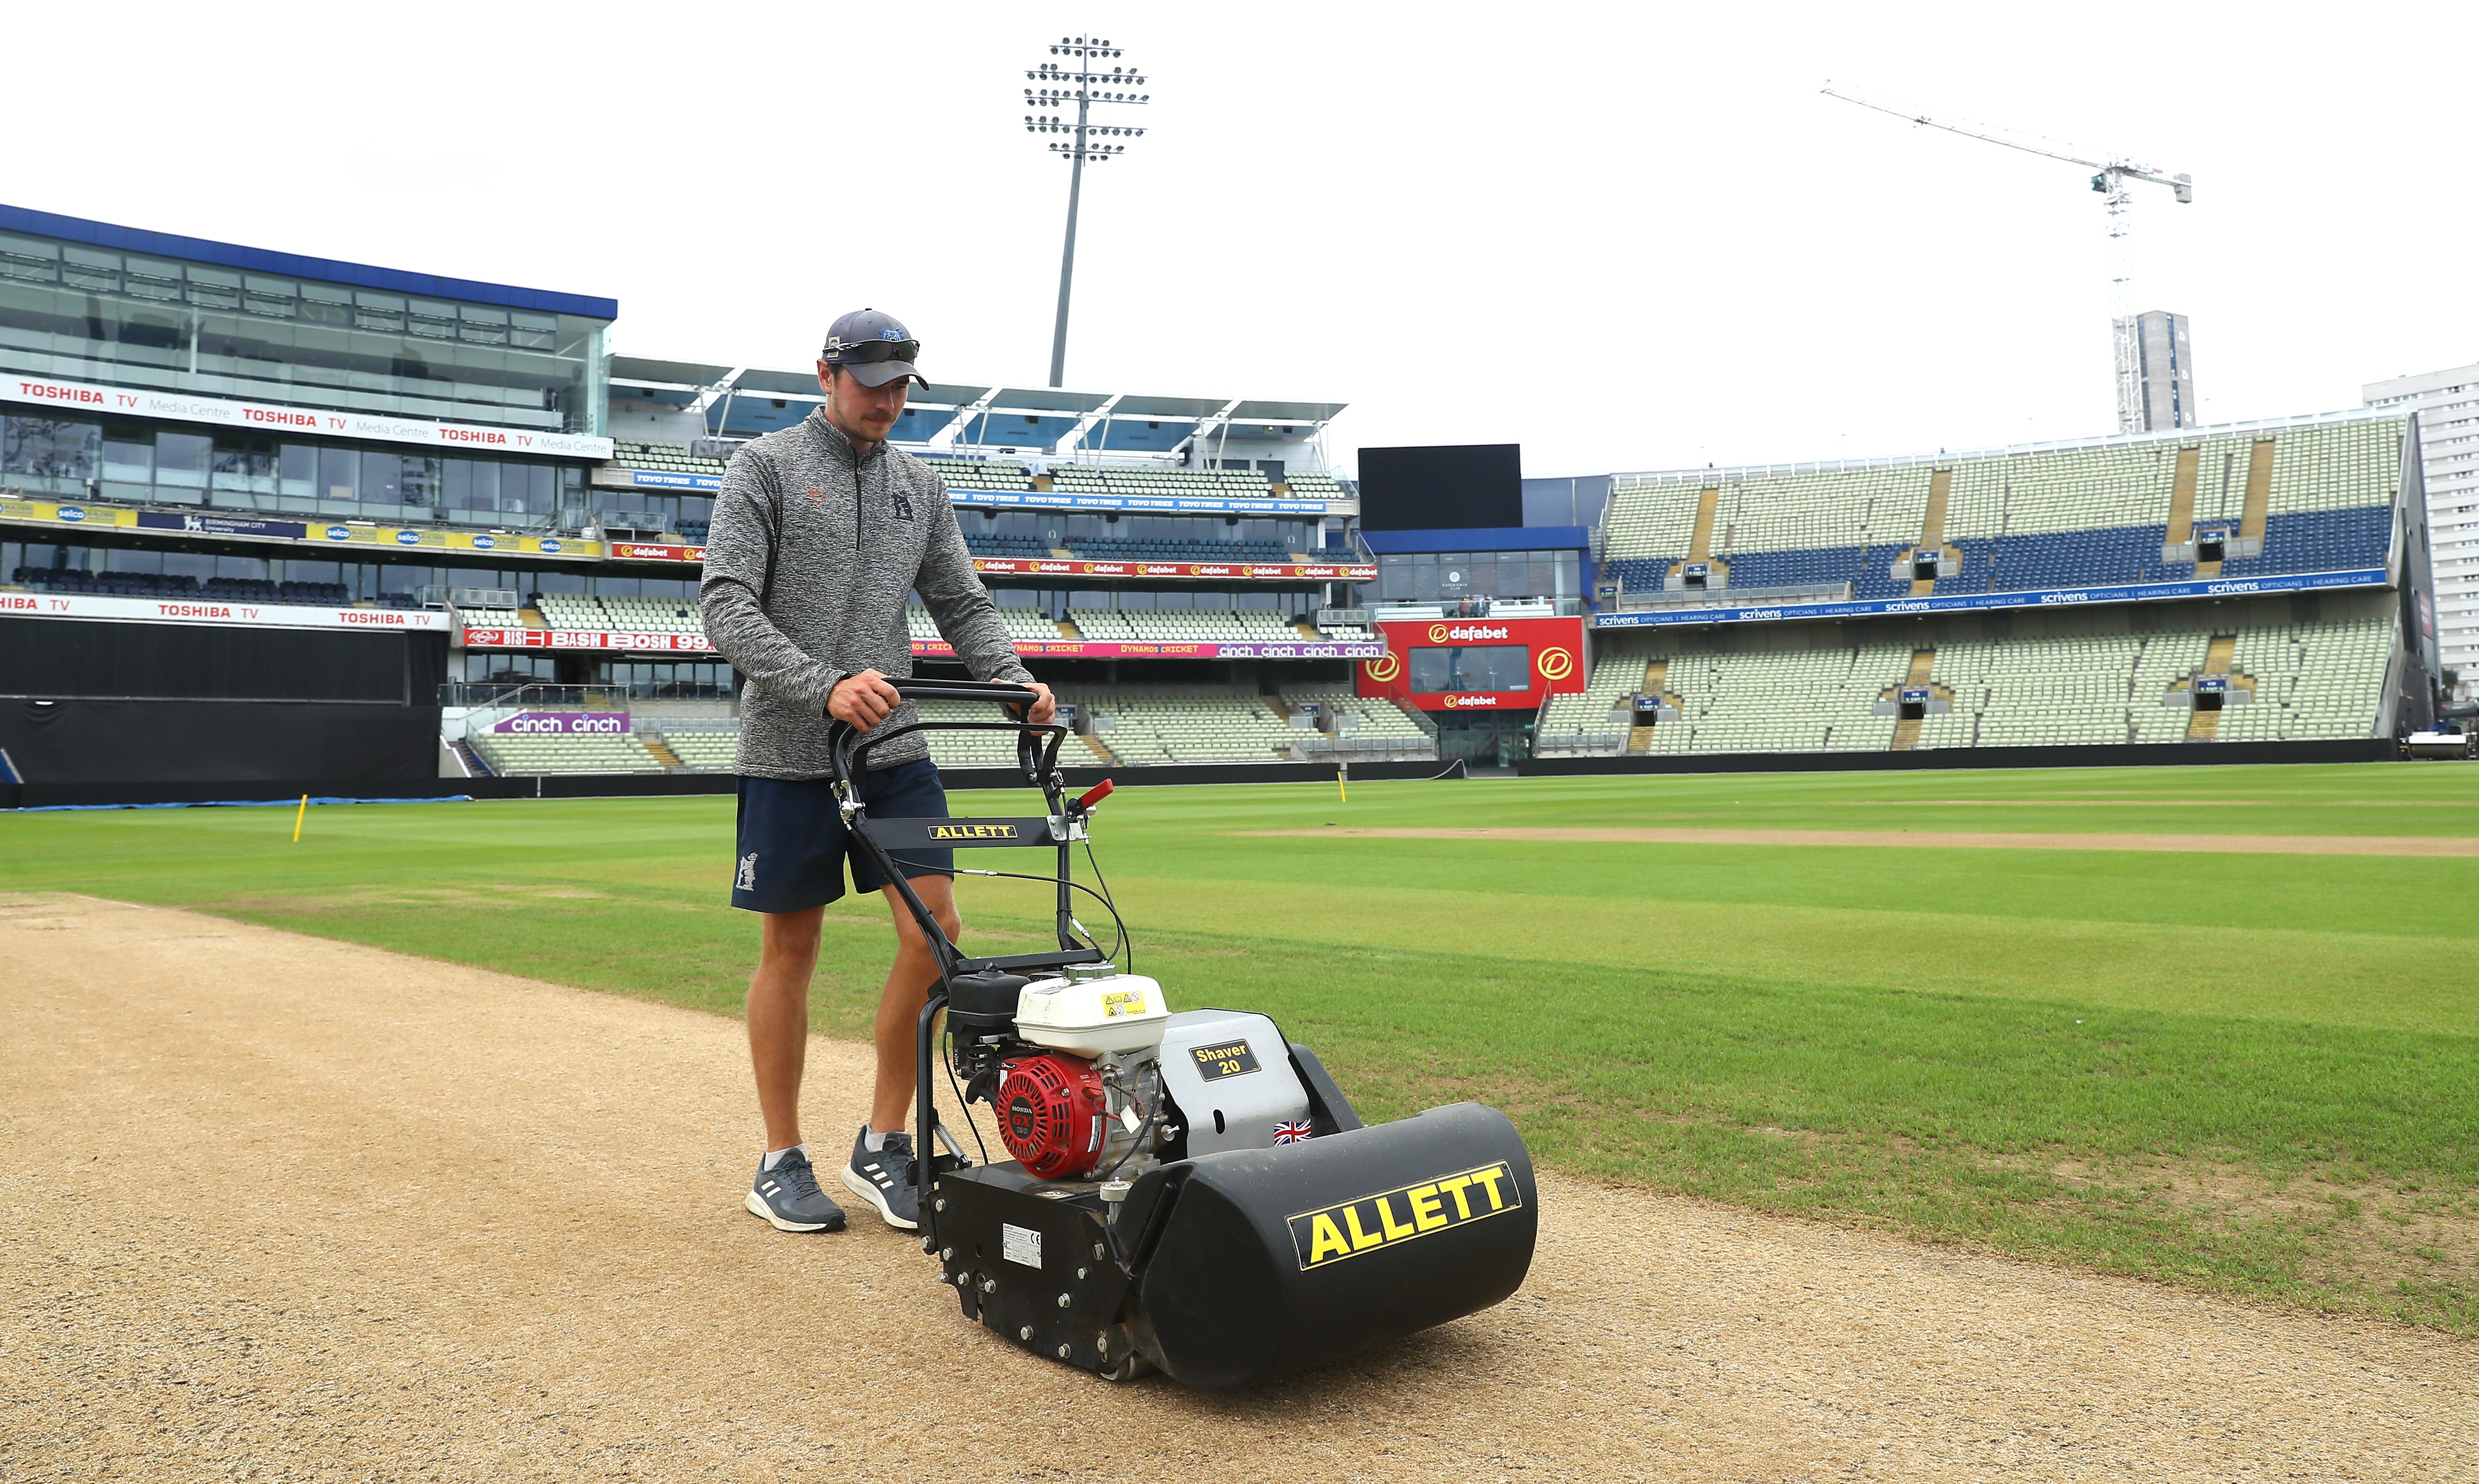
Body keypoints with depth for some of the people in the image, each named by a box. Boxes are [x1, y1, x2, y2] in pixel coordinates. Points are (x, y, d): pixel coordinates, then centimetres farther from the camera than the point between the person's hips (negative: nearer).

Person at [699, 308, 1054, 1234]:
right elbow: (725, 605, -11)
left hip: (895, 748, 4)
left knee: (936, 932, -5)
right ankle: (782, 1163, 17)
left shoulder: (919, 487, 15)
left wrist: (1016, 684, -8)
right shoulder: (766, 466, 0)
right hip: (789, 750, -4)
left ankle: (882, 1147, 10)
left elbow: (964, 607, 12)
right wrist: (823, 687, -25)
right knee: (790, 950, 4)